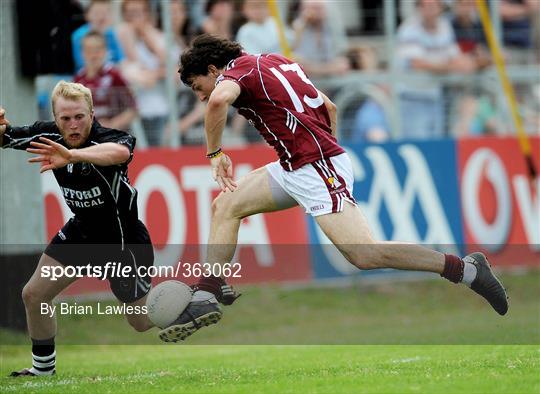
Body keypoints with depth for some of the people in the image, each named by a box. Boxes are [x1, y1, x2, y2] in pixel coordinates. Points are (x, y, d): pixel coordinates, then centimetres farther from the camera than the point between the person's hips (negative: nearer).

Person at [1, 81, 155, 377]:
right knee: (33, 296, 4)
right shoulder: (48, 136, -13)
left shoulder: (107, 139, -32)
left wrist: (73, 155, -73)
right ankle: (43, 368, 23)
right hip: (82, 229, 6)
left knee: (143, 322, 3)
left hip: (122, 239, -6)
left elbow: (121, 152, -58)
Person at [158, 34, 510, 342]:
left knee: (364, 255, -17)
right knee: (226, 206, 11)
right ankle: (206, 299, 9)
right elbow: (329, 107, 25)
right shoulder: (276, 61, 22)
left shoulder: (237, 70, -4)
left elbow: (219, 100, -28)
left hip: (315, 165, -10)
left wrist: (215, 152, -15)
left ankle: (465, 269, -13)